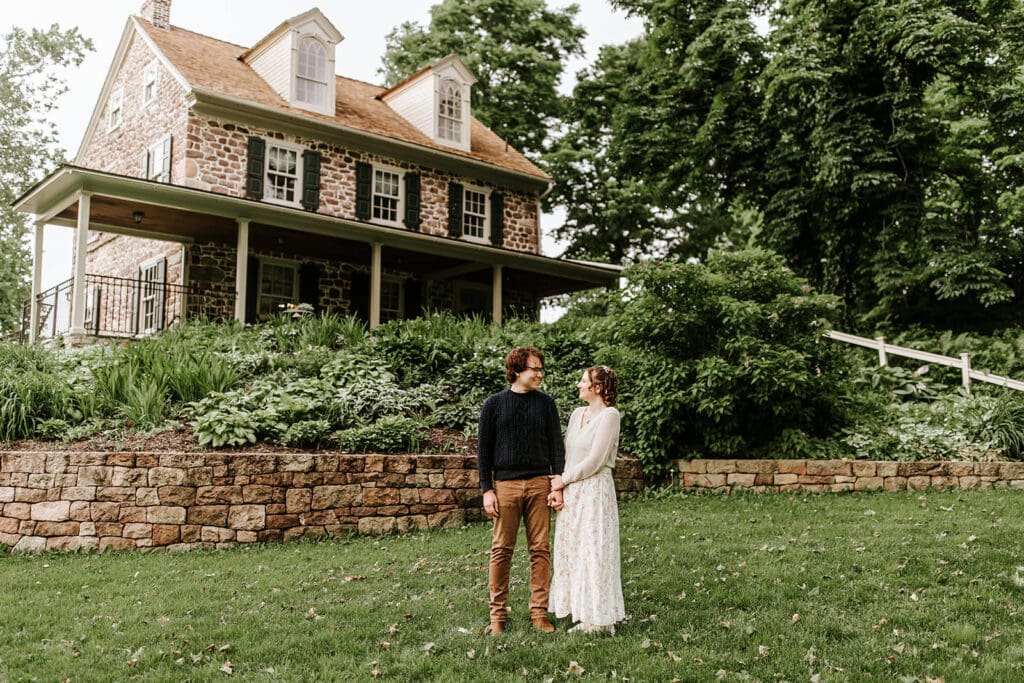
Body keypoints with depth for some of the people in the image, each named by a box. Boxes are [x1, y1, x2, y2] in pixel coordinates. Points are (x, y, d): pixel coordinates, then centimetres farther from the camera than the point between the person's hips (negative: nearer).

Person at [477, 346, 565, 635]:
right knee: (501, 550, 1)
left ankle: (539, 612, 12)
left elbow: (557, 446, 9)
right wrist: (487, 489, -2)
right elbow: (483, 449, 5)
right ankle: (498, 614, 11)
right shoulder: (495, 404, 4)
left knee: (541, 549, 2)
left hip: (540, 484, 2)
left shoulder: (545, 403, 10)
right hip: (506, 484, -1)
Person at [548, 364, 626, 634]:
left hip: (595, 490, -8)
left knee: (593, 552, -2)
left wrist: (563, 480, -7)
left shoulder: (609, 415, -11)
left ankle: (599, 620, 9)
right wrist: (557, 488, -1)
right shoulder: (577, 413, 12)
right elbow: (566, 454, 11)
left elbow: (594, 461, -15)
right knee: (571, 551, 9)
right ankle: (585, 617, 19)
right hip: (571, 493, 8)